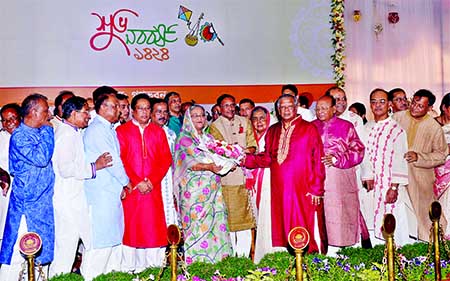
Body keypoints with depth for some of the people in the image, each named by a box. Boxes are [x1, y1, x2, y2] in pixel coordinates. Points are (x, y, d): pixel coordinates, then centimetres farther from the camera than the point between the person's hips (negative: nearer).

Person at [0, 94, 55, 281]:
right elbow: (41, 158, -26)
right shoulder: (19, 136, -13)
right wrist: (48, 130, -15)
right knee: (17, 253, -2)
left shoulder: (40, 133, 11)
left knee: (42, 251, 15)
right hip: (26, 204, -8)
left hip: (43, 202, 8)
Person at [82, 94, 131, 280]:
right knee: (100, 236, -6)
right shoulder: (97, 129, -12)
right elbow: (112, 159, -14)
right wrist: (126, 181, -2)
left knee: (114, 235, 13)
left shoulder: (109, 130, 18)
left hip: (112, 190, 10)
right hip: (101, 193, -10)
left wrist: (121, 184, 8)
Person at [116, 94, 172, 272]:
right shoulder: (122, 131, 3)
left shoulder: (158, 131, 13)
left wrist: (152, 180, -6)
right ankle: (129, 268, 7)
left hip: (153, 188, 3)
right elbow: (120, 160, -4)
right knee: (131, 228, -1)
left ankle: (153, 266, 10)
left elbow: (166, 159, 7)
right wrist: (137, 182, -11)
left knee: (154, 227, 2)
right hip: (131, 188, -2)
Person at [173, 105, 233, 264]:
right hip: (194, 188, -5)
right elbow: (189, 163, -11)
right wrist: (208, 167, -25)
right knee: (196, 220, -8)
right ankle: (196, 258, -2)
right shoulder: (184, 138, 0)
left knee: (215, 218, 2)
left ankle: (214, 255, 9)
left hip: (212, 187, 6)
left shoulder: (209, 138, 19)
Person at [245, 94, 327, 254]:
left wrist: (316, 189, -8)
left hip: (303, 191, -4)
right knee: (283, 228, 3)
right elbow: (267, 158, 11)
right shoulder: (272, 131, 16)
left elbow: (318, 161, -1)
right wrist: (246, 159, -6)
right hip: (279, 190, 4)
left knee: (306, 229, -3)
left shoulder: (309, 129, 3)